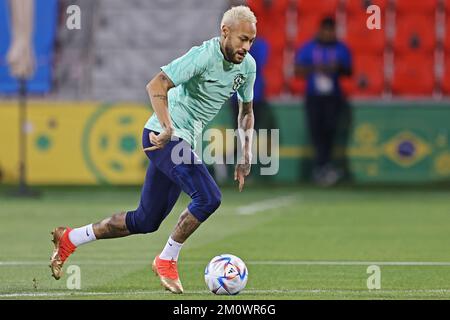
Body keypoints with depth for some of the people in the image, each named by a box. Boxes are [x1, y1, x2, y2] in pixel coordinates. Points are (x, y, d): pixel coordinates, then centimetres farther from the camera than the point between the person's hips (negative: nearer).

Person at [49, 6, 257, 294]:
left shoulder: (248, 65, 5)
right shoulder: (204, 56, -20)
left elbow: (246, 111, 20)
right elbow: (156, 86, -25)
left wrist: (246, 157, 13)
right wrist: (168, 128, -36)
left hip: (183, 141, 9)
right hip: (164, 137, -8)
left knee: (146, 222, 12)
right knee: (209, 198, -24)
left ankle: (70, 239, 25)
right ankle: (167, 260, -6)